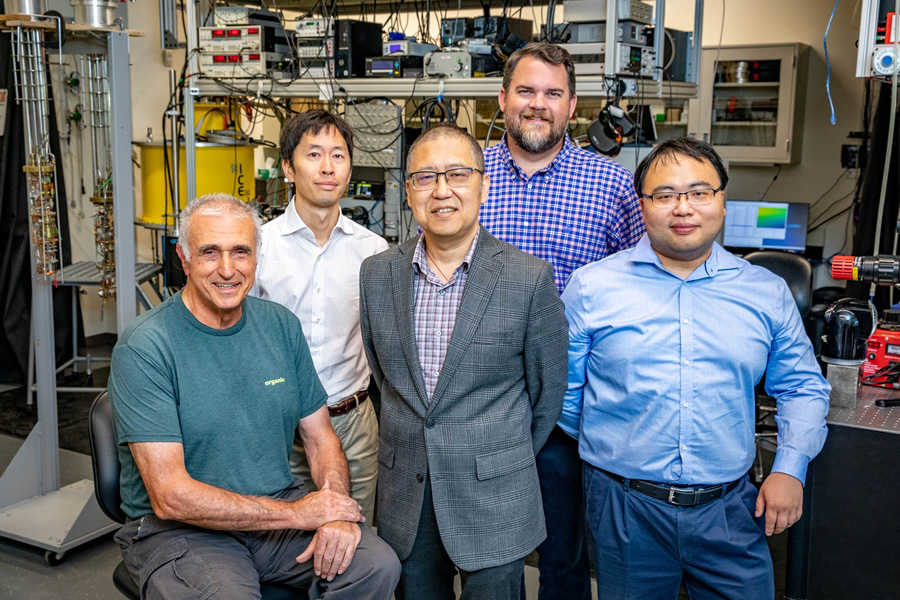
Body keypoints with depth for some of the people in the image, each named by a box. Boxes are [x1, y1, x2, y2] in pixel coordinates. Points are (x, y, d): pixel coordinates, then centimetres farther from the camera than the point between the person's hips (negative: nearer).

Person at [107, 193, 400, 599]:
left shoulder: (281, 326, 4)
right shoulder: (144, 349, -14)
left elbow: (320, 438, 8)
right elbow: (170, 496, -19)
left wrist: (338, 514, -13)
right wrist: (298, 513, -18)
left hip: (280, 505, 5)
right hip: (179, 530, -4)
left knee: (378, 565, -18)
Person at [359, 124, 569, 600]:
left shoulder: (530, 278, -11)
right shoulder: (377, 274, 0)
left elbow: (547, 390, -2)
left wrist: (505, 458, 7)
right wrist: (410, 446, 9)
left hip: (493, 502, -3)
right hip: (404, 495, 3)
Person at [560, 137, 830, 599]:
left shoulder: (767, 294, 4)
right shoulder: (592, 287, -4)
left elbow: (802, 387, 12)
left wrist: (790, 468, 2)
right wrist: (602, 447, 6)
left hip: (731, 510, 2)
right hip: (624, 507, -1)